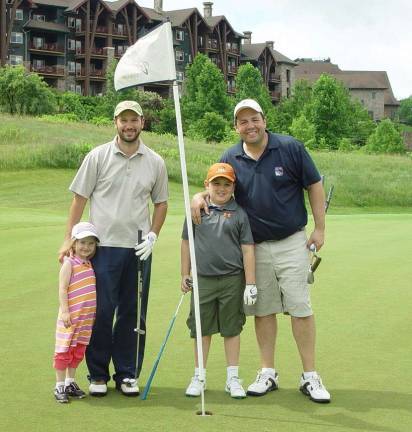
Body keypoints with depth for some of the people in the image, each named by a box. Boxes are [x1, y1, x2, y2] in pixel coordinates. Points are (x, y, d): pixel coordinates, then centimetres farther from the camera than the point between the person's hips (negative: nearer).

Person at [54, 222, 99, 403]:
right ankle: (59, 386, 6)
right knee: (64, 351, -1)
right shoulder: (69, 264, -9)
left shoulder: (90, 265, 11)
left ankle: (70, 383, 25)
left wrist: (92, 312, 16)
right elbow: (62, 289, -13)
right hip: (70, 317, -7)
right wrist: (65, 311, -19)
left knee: (78, 351, 14)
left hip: (87, 318, 7)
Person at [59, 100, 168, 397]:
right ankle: (98, 375, 10)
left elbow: (161, 202, 16)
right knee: (101, 311, -1)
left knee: (133, 313, 6)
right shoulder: (98, 157, 1)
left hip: (138, 249, 2)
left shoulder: (155, 162, 7)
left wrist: (153, 235, 1)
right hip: (103, 246, -2)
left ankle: (128, 374, 16)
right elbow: (79, 198, 2)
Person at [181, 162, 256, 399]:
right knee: (202, 329, 9)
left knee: (232, 329, 7)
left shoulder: (239, 214, 0)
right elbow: (187, 243, 12)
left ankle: (233, 378, 17)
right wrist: (185, 274, 12)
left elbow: (248, 249, 0)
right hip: (202, 279, 1)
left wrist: (250, 283, -3)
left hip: (232, 280, -1)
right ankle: (199, 376, 20)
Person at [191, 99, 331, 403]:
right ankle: (268, 373, 19)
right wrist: (199, 196, -11)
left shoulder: (290, 148, -6)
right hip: (254, 246, 3)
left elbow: (314, 185, 1)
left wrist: (320, 229, -1)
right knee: (262, 310, 8)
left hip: (291, 241, -3)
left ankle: (310, 376, 3)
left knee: (300, 307, -5)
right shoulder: (231, 158, 2)